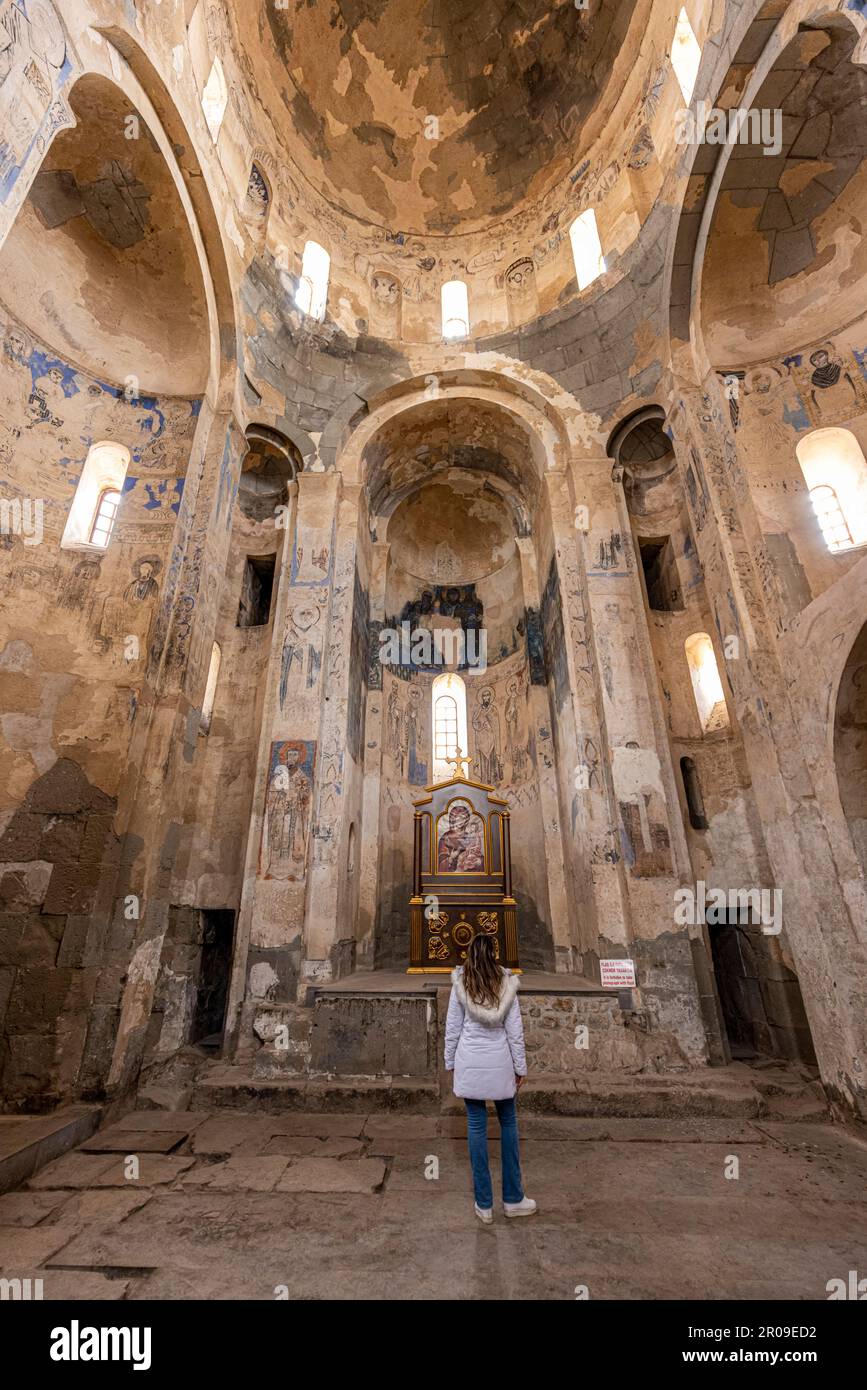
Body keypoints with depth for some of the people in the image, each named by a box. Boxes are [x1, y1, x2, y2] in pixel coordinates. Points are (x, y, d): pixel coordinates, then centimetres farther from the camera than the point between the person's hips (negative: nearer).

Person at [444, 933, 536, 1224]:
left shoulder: (460, 984, -7)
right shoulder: (507, 984, -6)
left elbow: (452, 1027, -3)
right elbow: (515, 1030, -2)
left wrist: (450, 1062, 8)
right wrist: (520, 1067, 7)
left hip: (470, 1063, 0)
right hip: (499, 1063, 1)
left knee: (476, 1126, 9)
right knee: (508, 1123, 18)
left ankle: (484, 1204, 19)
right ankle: (513, 1199, 26)